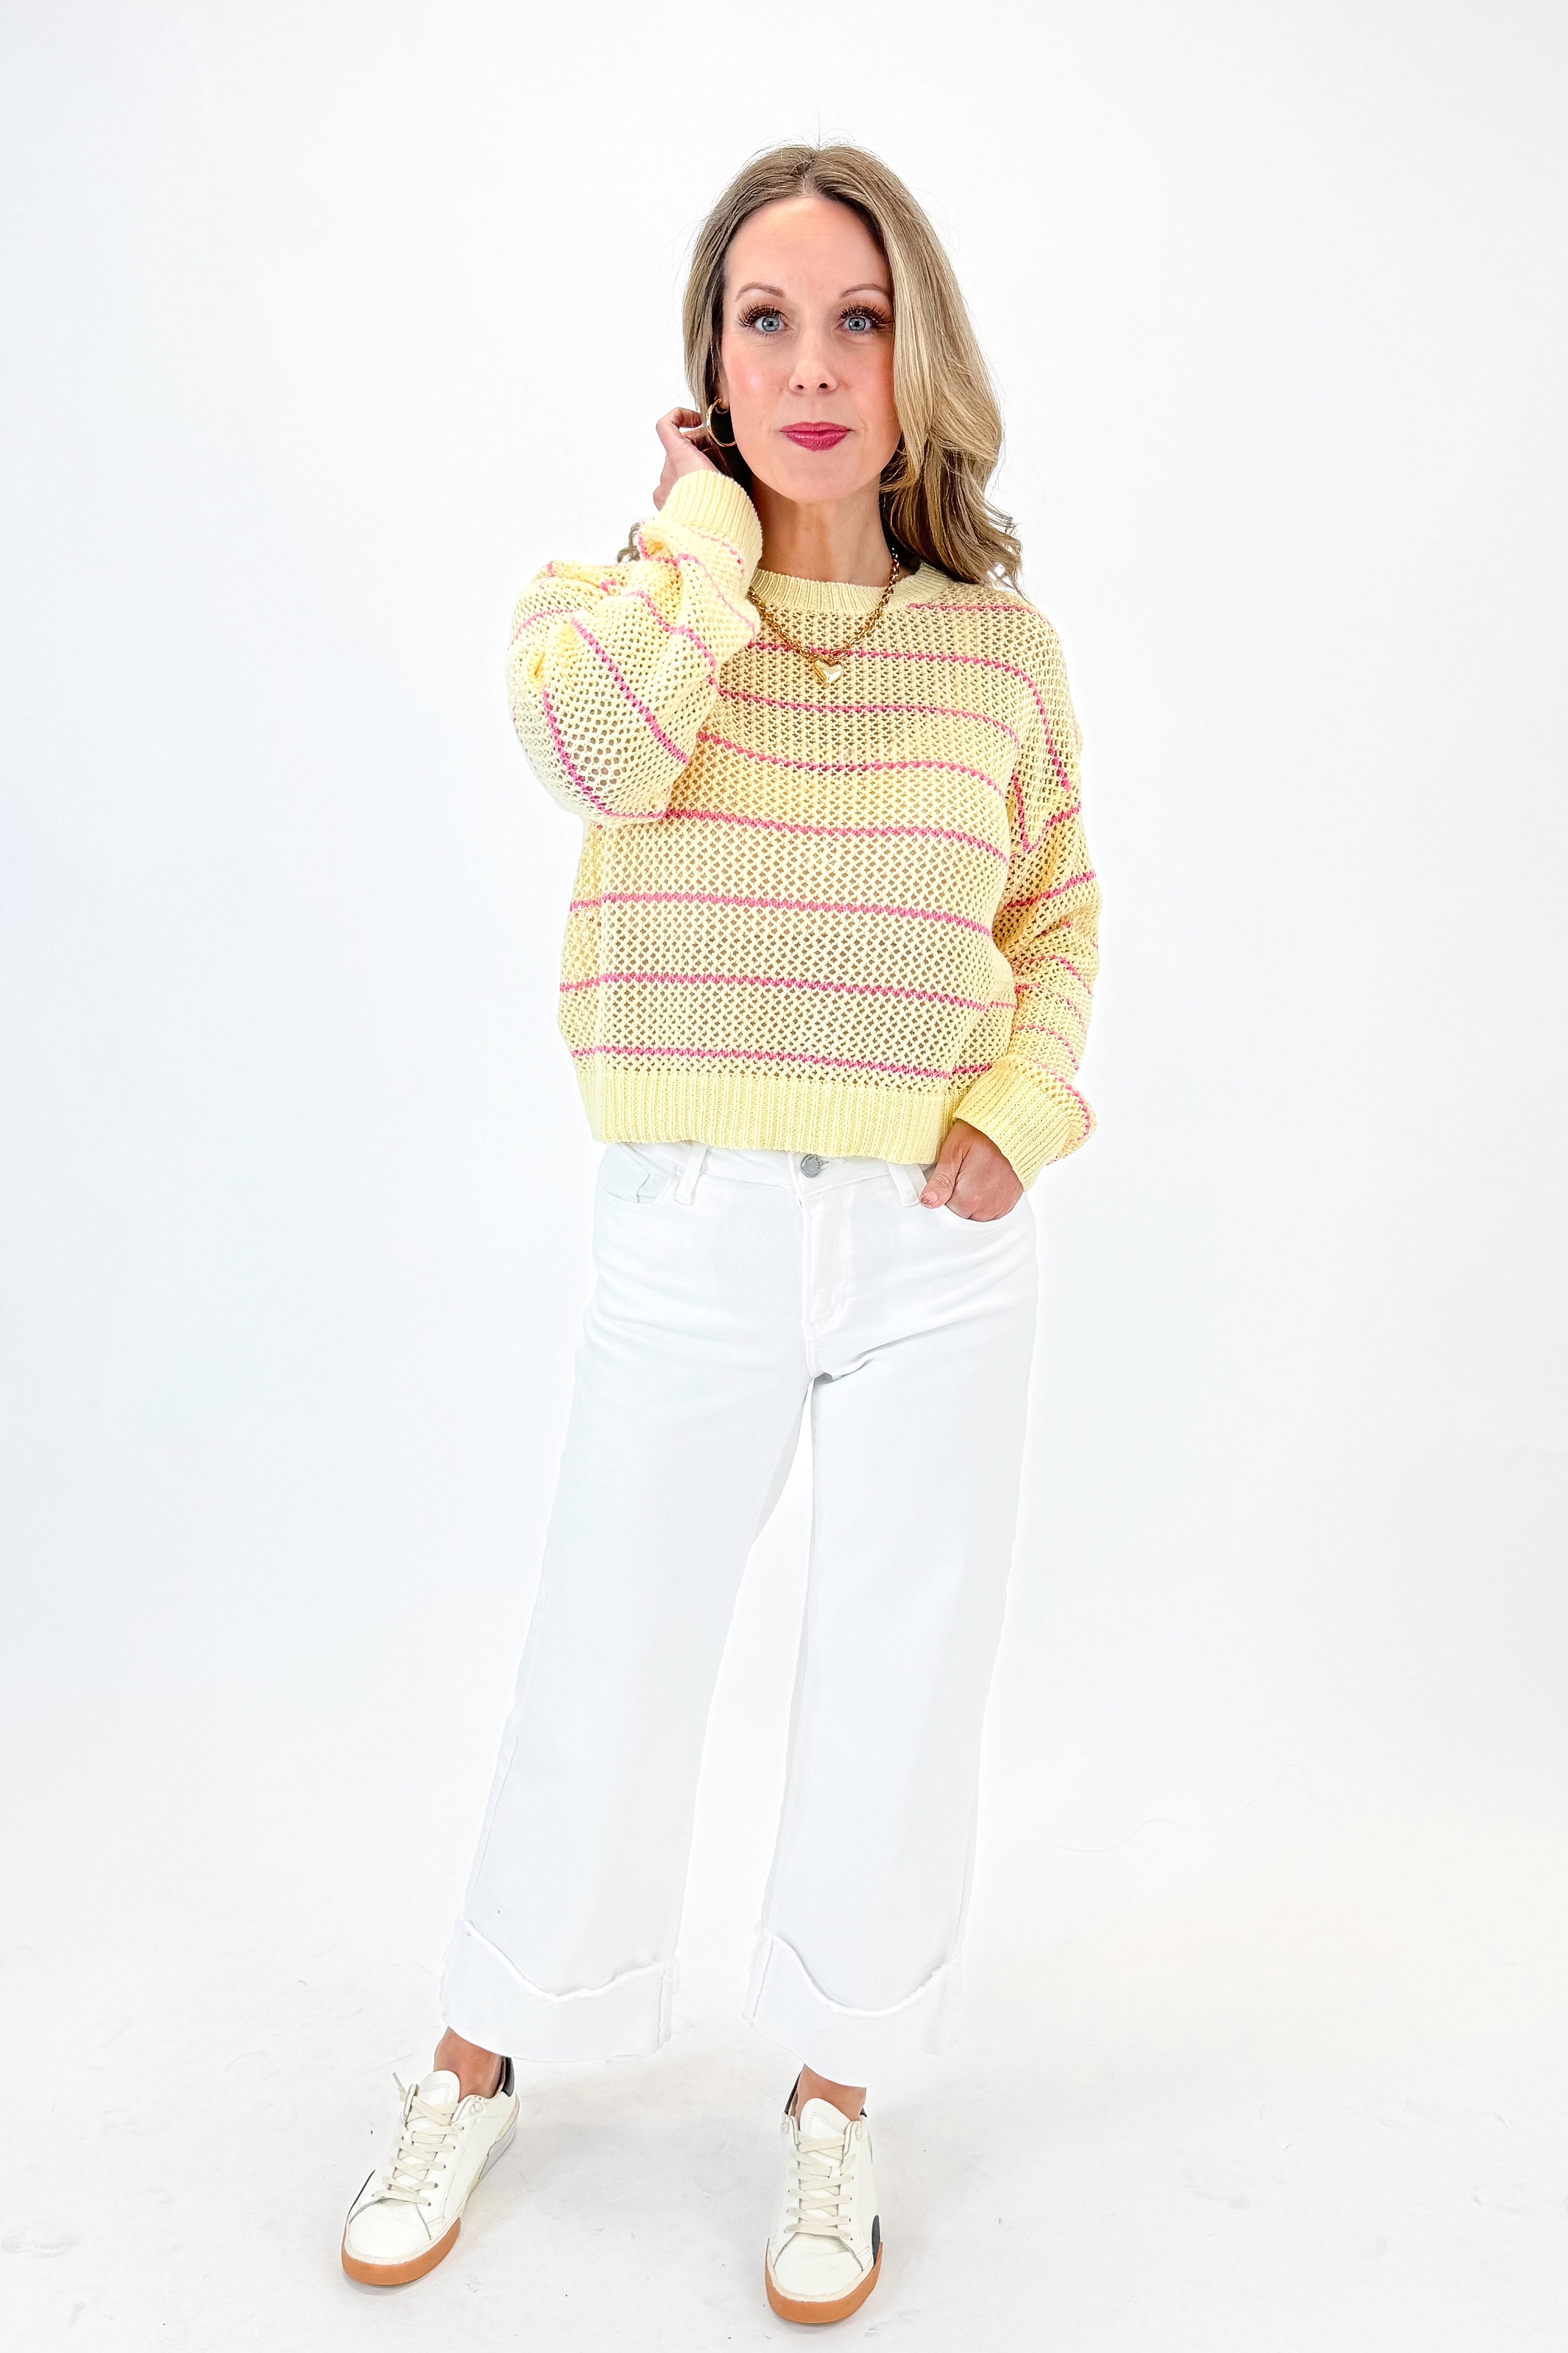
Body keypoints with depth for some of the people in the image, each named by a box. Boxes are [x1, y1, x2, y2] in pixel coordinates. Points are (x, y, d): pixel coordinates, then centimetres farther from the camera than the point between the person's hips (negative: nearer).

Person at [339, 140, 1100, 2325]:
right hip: (692, 1238, -1)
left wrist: (1025, 1109, -3)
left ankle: (834, 2099, 37)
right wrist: (709, 525, -10)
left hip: (938, 1242, 1)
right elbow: (599, 754, -23)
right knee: (604, 1672, 11)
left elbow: (1060, 910, 13)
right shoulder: (618, 594, 1)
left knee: (898, 1694, 12)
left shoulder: (1000, 641, 3)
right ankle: (481, 2067, 37)